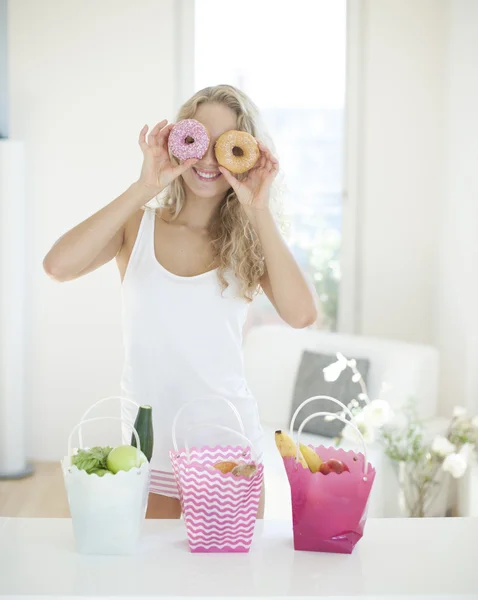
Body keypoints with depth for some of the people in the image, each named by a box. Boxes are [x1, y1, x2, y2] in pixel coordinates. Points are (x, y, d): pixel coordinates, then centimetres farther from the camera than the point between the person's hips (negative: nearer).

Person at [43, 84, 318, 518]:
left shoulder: (251, 240, 0)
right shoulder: (138, 226, -1)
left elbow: (301, 314, -19)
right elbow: (58, 266, -21)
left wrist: (260, 211, -18)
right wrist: (145, 188, -21)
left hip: (228, 452, 0)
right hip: (147, 448, 0)